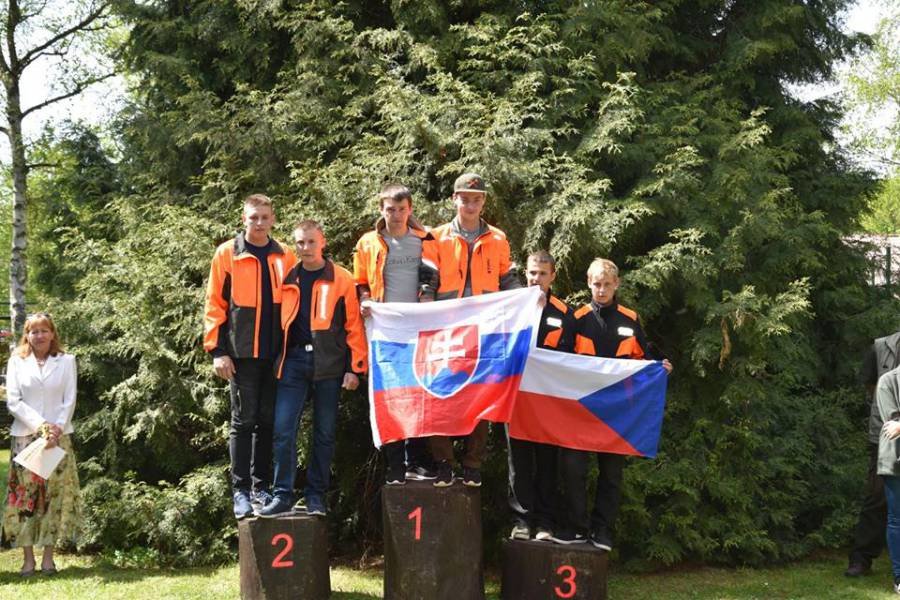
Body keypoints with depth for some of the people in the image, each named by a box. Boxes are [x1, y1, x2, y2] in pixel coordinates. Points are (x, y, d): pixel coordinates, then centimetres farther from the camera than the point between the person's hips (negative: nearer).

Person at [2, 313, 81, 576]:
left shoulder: (66, 361, 6)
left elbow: (70, 399, 2)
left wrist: (58, 427, -12)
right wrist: (40, 425, -12)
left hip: (59, 436, 0)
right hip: (25, 435, 0)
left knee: (56, 493, -1)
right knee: (24, 493, -2)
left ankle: (48, 556, 6)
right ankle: (28, 558, 4)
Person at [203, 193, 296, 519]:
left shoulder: (285, 257, 9)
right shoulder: (227, 254, 1)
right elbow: (215, 304, -1)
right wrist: (217, 350, -7)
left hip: (276, 354, 3)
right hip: (242, 354, -3)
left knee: (268, 421, 8)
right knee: (243, 421, 1)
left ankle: (261, 486, 17)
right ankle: (241, 491, 7)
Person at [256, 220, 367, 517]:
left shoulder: (342, 279, 0)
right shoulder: (288, 280, 10)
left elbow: (354, 325, -1)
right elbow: (280, 321, 16)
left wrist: (355, 366, -7)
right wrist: (277, 359, 8)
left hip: (329, 363, -2)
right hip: (294, 360, 2)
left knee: (324, 433, 6)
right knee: (283, 429, -6)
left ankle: (316, 497, 16)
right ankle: (283, 495, 0)